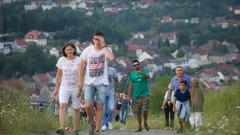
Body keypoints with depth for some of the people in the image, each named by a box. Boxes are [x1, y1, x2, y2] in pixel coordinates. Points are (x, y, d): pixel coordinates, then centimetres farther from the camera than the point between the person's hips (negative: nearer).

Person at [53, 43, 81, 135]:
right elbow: (58, 75, 11)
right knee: (62, 105, -21)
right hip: (64, 87, 1)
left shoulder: (79, 60, -4)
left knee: (76, 109, 5)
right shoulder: (61, 60, 3)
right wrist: (56, 88, 10)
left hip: (76, 88, -1)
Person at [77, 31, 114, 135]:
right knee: (88, 106, -11)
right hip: (89, 83, 0)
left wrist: (104, 46, -17)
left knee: (100, 106, 0)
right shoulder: (87, 50, 0)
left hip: (102, 83, 0)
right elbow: (81, 67, 4)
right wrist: (80, 85, 1)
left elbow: (111, 58, -26)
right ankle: (92, 123, 16)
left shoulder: (106, 50, -2)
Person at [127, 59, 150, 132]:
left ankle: (145, 122, 14)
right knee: (138, 112, 5)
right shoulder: (132, 74, 7)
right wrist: (129, 95, 4)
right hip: (136, 95, 3)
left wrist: (141, 73, -42)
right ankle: (139, 127, 17)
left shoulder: (144, 71, 1)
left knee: (145, 110, -12)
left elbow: (148, 76, -21)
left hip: (145, 94, -3)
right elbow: (130, 85, 9)